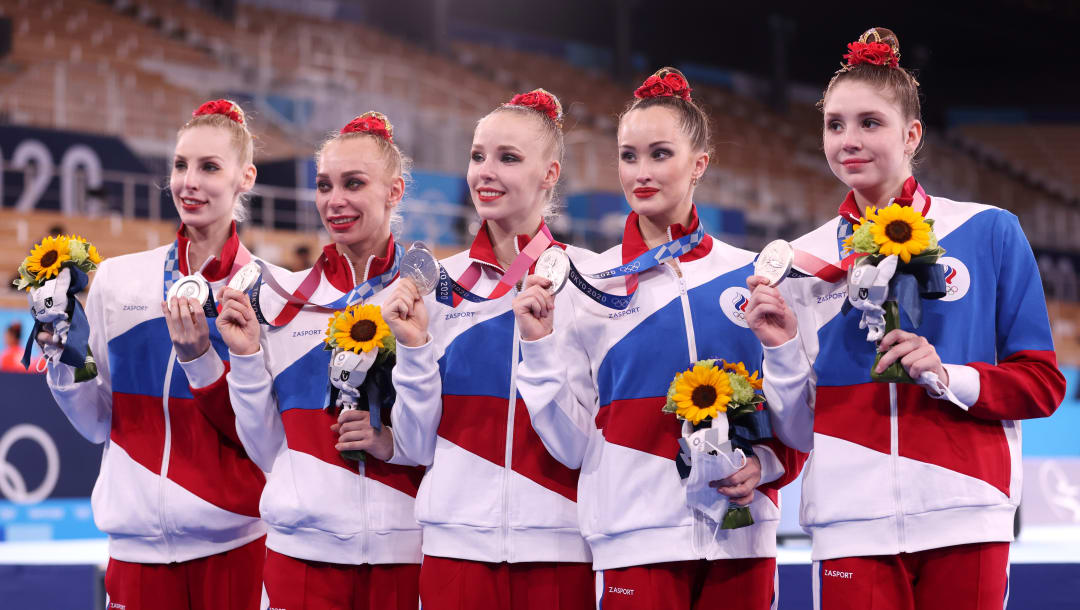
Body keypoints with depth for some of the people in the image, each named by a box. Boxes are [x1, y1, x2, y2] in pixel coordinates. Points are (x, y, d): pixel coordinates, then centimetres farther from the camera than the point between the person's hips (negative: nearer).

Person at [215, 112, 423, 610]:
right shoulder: (281, 300, 7)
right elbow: (268, 451, 9)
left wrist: (395, 440, -13)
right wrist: (246, 357, -2)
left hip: (403, 550, -1)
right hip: (303, 546, 1)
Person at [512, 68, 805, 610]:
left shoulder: (752, 277, 5)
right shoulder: (588, 285, 4)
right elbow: (573, 446, 3)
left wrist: (767, 462, -9)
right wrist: (540, 348, -7)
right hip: (636, 539, -1)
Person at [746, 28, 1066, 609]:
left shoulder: (989, 233, 3)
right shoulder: (806, 259, 9)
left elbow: (1041, 382, 3)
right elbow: (799, 431, 10)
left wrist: (950, 378, -13)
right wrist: (782, 349, -6)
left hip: (964, 521, -1)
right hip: (854, 531, 1)